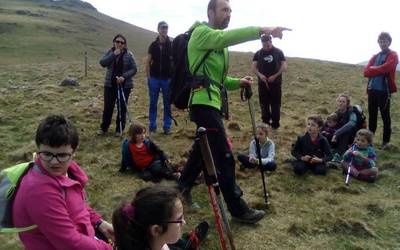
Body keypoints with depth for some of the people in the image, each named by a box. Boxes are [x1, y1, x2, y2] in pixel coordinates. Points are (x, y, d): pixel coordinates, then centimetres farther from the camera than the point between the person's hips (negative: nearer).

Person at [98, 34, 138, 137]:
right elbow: (102, 63, -10)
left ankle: (119, 129, 17)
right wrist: (113, 54, -18)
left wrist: (124, 76, -20)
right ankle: (103, 128, 21)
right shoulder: (110, 52, 4)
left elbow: (134, 69, -6)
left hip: (124, 85, -2)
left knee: (122, 107, 4)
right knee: (108, 107, 6)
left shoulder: (129, 54, -4)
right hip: (110, 84, 2)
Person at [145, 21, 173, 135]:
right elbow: (148, 62, 7)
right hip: (154, 78, 1)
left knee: (167, 104, 5)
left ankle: (167, 126, 13)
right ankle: (152, 126, 14)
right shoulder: (153, 45, 5)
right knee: (153, 103, 5)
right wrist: (148, 77, -1)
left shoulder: (172, 45, 1)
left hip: (168, 79, -1)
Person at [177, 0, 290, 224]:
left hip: (211, 103, 10)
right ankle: (239, 209, 2)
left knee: (203, 149, 21)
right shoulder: (201, 33, -7)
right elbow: (227, 37, -29)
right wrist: (262, 30, -36)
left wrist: (238, 82, 5)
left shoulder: (218, 42, 23)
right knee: (224, 157, -7)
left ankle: (184, 185, 40)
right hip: (204, 104, -10)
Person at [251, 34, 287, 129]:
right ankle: (265, 123, 16)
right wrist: (260, 75, -16)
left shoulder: (278, 52, 2)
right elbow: (253, 66, 3)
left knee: (275, 104, 1)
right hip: (262, 83, 2)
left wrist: (275, 76, -13)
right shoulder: (258, 53, 6)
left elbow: (284, 66, -2)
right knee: (264, 104, 5)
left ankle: (275, 124, 10)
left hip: (276, 83, -2)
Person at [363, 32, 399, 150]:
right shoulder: (375, 57, 19)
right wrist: (379, 70, -10)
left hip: (384, 91, -5)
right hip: (372, 90, 6)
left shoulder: (393, 56, 0)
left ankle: (385, 141, 11)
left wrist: (373, 69, -3)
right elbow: (366, 72, 4)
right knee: (372, 116, 11)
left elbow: (384, 68, -19)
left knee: (385, 116, 2)